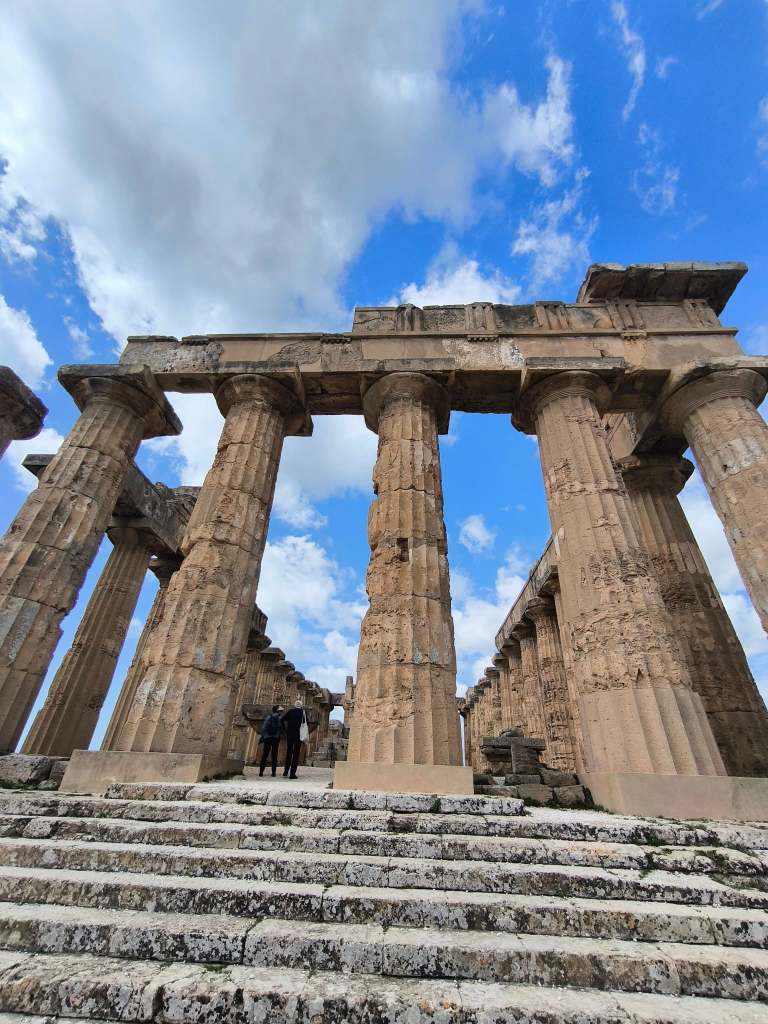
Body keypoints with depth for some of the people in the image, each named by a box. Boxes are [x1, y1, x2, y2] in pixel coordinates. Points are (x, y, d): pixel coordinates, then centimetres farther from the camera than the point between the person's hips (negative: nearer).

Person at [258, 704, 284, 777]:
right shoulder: (280, 718, -3)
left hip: (267, 738, 2)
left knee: (264, 755, 9)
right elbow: (281, 729, -5)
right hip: (275, 738, -2)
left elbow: (263, 728, 1)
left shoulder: (268, 717, 4)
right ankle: (273, 772, 3)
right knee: (274, 755, 5)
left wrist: (262, 737, 7)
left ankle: (261, 771, 6)